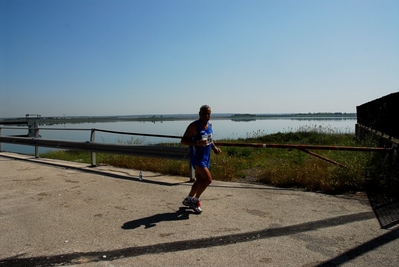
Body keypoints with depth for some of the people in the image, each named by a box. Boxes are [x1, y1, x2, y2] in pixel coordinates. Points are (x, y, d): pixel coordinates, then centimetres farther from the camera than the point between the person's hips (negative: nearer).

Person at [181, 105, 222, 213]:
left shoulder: (210, 125, 7)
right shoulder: (194, 126, -15)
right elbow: (183, 140, -15)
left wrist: (214, 148, 5)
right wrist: (197, 143, -30)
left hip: (206, 157, 8)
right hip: (197, 157, -8)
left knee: (200, 181, 15)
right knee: (208, 179, -14)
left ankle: (188, 199, 33)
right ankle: (195, 200, 6)